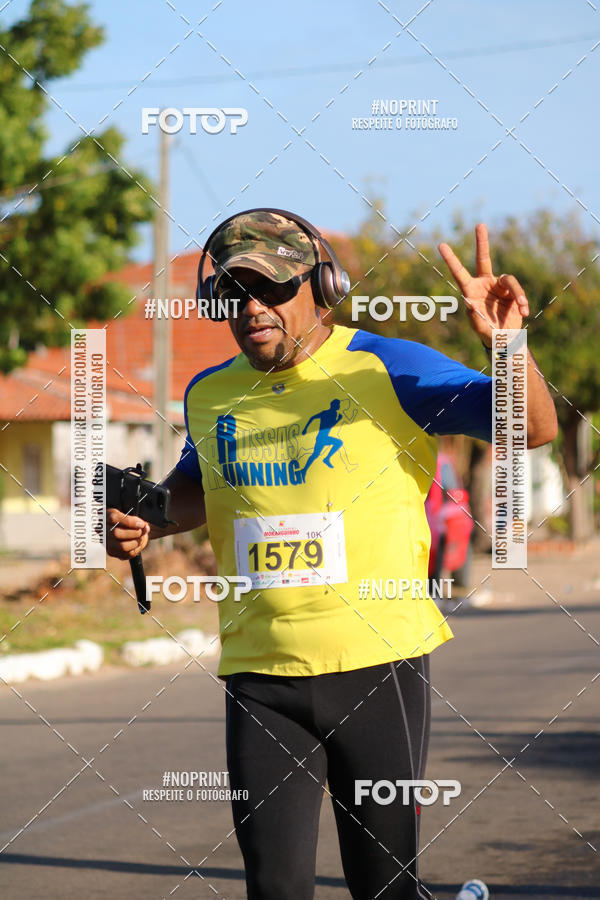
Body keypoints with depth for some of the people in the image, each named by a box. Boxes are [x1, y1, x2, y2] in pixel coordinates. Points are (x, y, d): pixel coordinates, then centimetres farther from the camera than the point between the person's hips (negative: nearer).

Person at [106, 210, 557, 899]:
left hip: (379, 666, -3)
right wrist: (141, 523, 8)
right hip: (261, 676, 3)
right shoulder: (209, 395, 8)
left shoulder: (386, 369, -6)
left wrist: (504, 344, -31)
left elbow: (533, 429, -12)